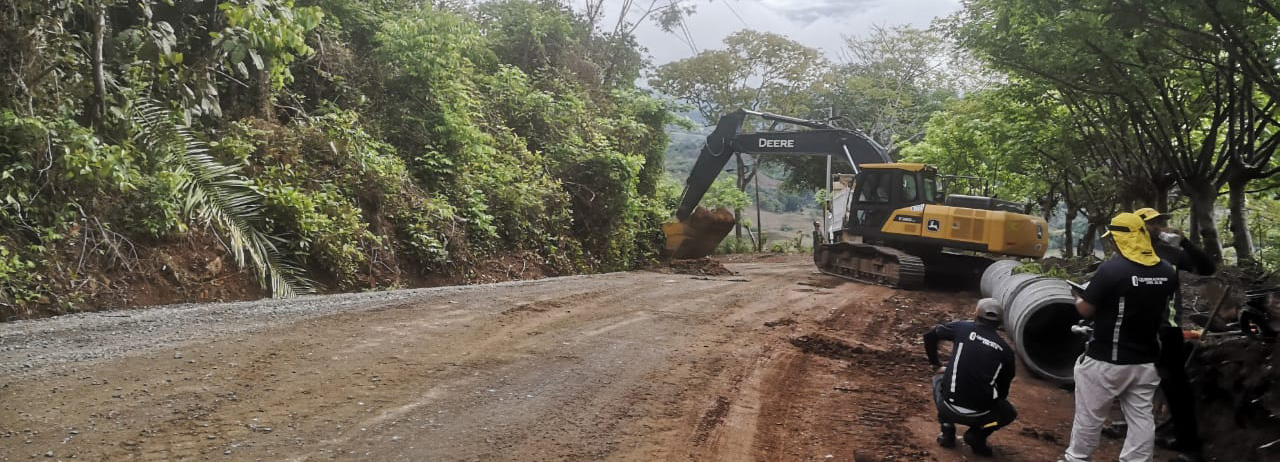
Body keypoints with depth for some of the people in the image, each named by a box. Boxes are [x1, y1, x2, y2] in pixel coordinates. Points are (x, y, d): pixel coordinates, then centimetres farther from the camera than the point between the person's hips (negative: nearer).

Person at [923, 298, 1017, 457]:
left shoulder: (962, 327, 4)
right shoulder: (1006, 350, 6)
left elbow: (929, 336, 17)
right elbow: (1003, 389, 14)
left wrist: (937, 364, 29)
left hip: (949, 407, 0)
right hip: (980, 414, 0)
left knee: (939, 378, 34)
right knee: (1009, 414, 33)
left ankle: (947, 432, 21)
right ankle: (977, 435, 7)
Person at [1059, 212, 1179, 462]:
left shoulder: (1111, 270, -20)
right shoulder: (1167, 272, 1)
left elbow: (1085, 309, -12)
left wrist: (1079, 298, 9)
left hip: (1106, 360, -6)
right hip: (1146, 360, 6)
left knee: (1089, 415, 8)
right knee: (1141, 418, 11)